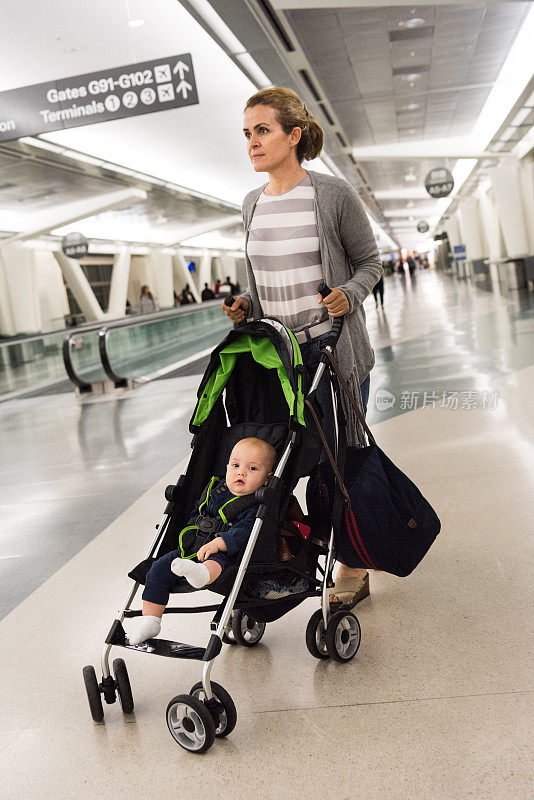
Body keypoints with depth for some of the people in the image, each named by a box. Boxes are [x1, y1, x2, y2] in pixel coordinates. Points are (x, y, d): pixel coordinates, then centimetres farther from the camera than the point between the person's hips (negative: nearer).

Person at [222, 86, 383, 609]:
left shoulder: (333, 194, -6)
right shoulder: (252, 205, 10)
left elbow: (369, 262, 1)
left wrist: (348, 295, -18)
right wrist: (246, 304, 1)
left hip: (335, 348, -4)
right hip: (278, 352, 4)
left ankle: (353, 565, 17)